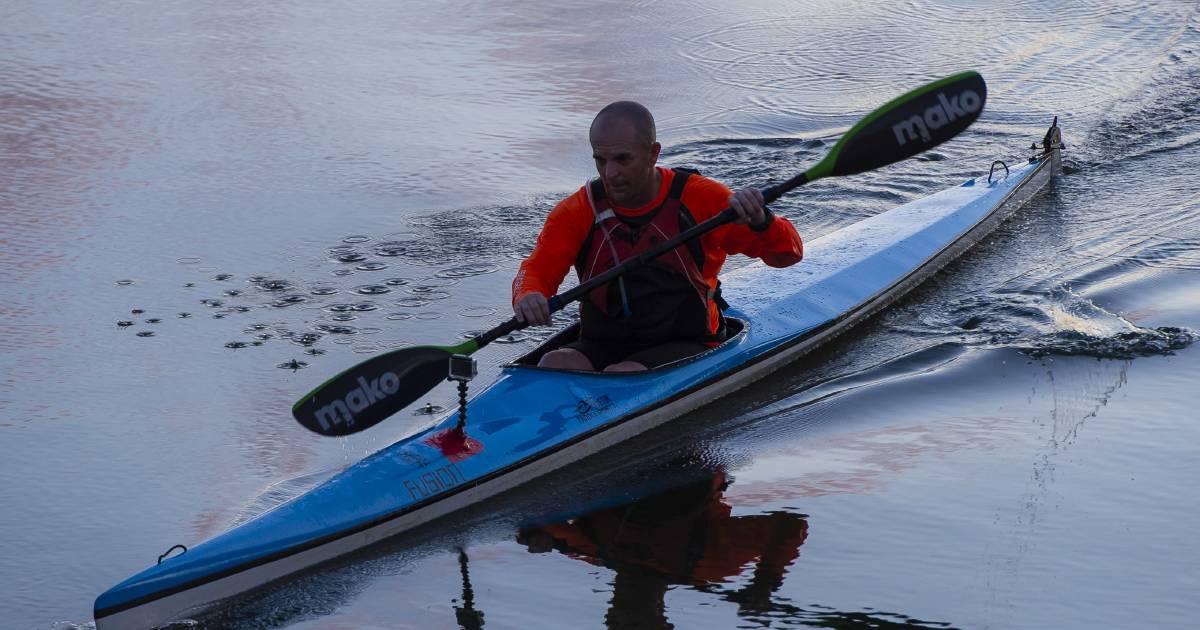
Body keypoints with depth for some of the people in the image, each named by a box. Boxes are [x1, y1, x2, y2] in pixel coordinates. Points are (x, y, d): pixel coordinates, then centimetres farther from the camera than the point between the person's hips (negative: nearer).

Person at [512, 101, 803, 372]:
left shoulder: (699, 199, -5)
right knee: (555, 365, -30)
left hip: (686, 348, -2)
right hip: (602, 345, 2)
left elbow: (789, 253, -8)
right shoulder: (577, 213, 1)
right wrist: (526, 298, -30)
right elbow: (536, 270, -5)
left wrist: (759, 221, -32)